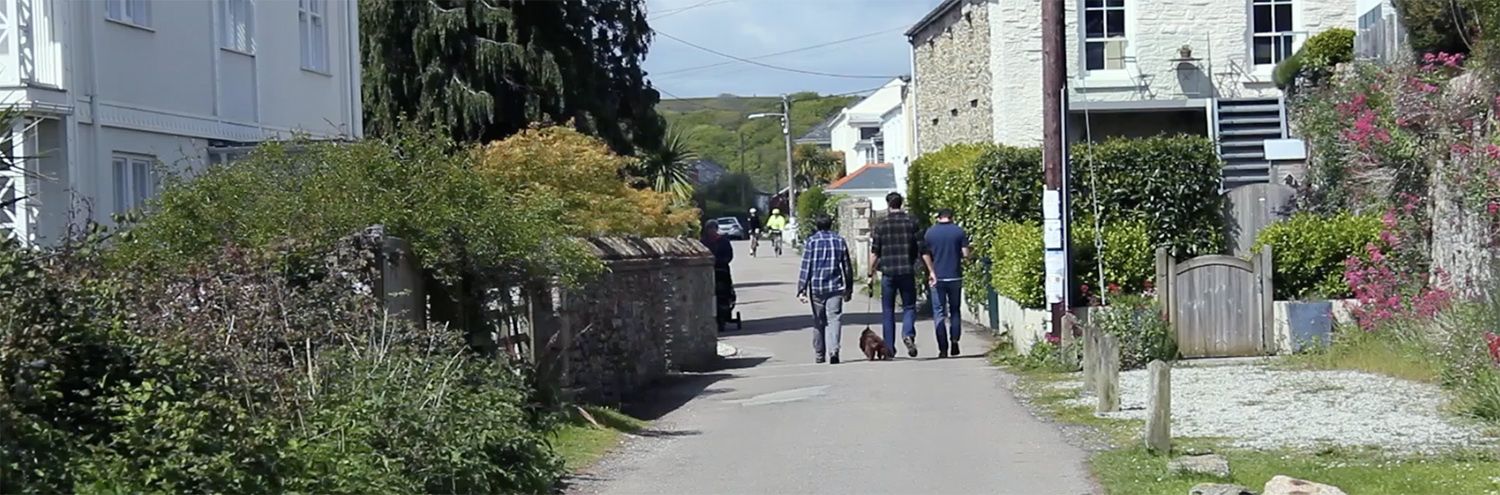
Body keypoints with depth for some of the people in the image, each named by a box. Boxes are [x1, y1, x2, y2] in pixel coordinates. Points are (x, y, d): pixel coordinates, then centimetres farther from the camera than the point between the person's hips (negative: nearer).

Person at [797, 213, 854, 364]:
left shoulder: (811, 241, -1)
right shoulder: (840, 241, 6)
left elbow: (805, 267, -5)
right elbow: (847, 267, 10)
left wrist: (802, 290, -4)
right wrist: (849, 288, 19)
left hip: (816, 288, 0)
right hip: (835, 288, 0)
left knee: (818, 322, 11)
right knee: (834, 319, -6)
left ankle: (818, 356, 19)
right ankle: (833, 350, -26)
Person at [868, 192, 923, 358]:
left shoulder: (881, 225, 0)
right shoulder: (912, 222, 2)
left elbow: (875, 252, 0)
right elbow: (922, 249, 1)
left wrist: (871, 273, 8)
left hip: (888, 272, 0)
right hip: (907, 272, 0)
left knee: (888, 311, 8)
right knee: (909, 307, 9)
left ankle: (889, 347, 9)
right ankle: (908, 334, -18)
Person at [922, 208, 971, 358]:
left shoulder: (930, 232, 0)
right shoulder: (960, 231, -1)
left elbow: (925, 254, -1)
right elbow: (965, 254, -4)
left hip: (937, 277, 0)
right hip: (955, 276, 0)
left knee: (939, 313, 4)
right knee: (955, 310, 16)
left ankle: (943, 348, -1)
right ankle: (954, 341, 3)